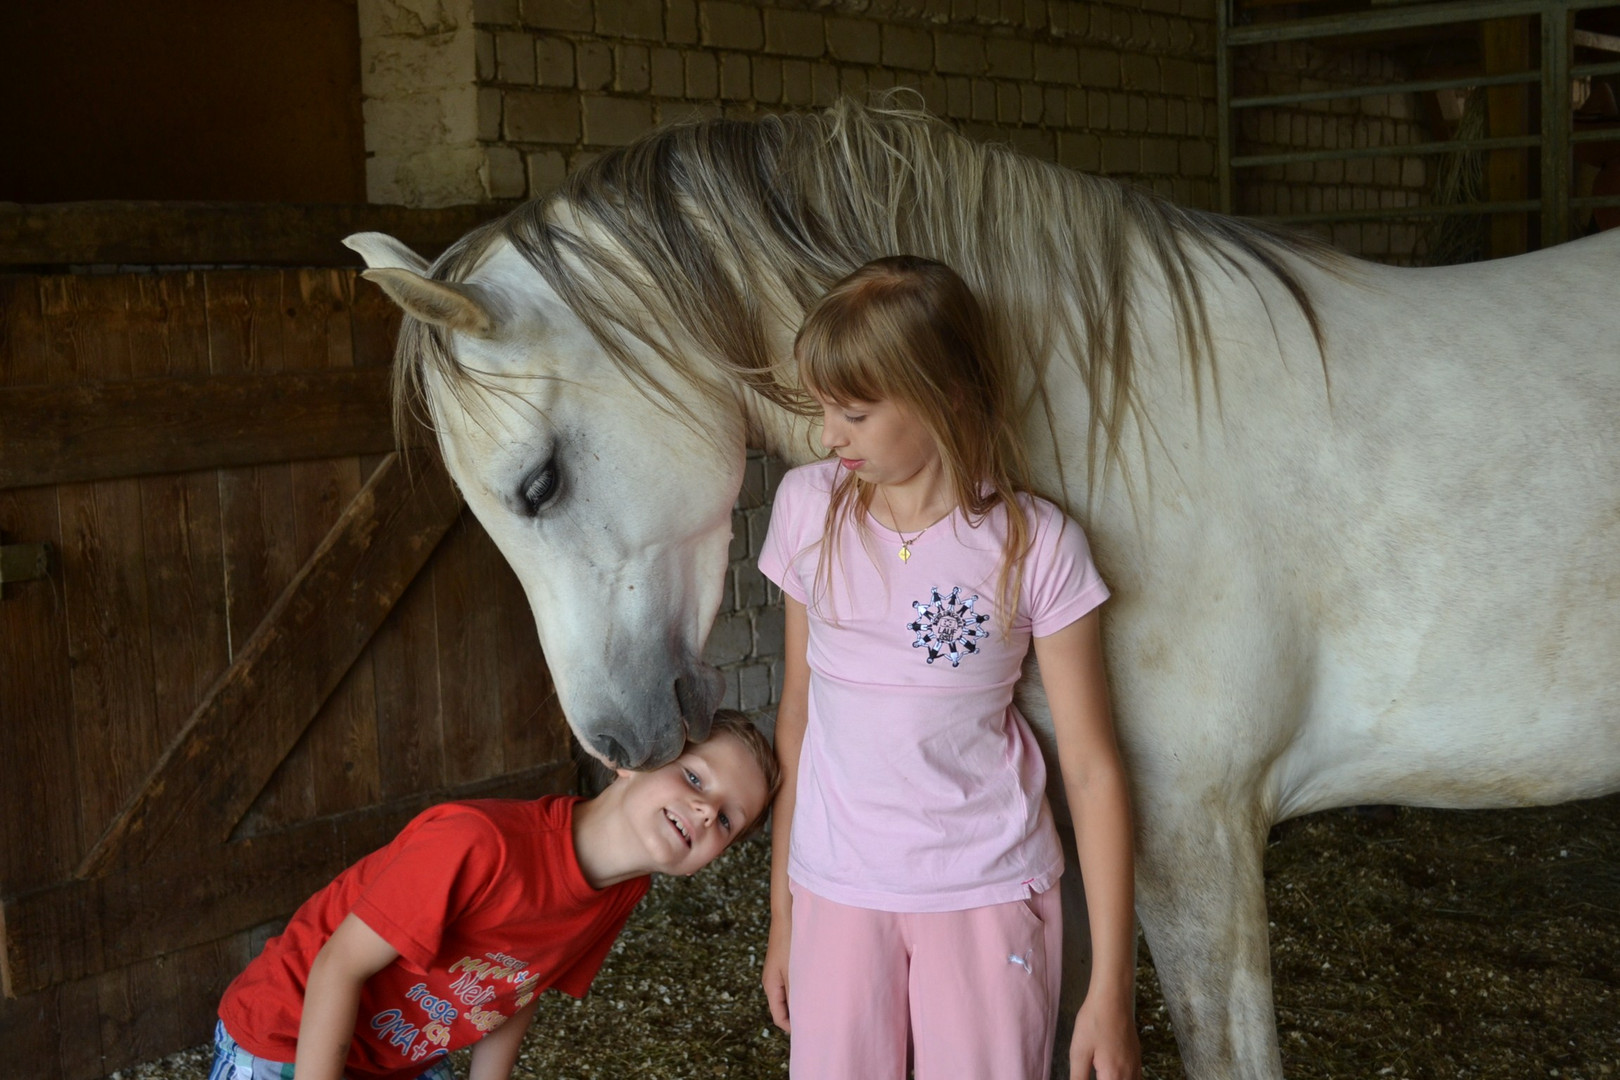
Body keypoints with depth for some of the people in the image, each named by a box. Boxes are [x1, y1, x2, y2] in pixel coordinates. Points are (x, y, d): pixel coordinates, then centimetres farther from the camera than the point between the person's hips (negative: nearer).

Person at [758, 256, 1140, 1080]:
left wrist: (1110, 989, -9)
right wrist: (782, 916, 8)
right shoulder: (809, 507, -3)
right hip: (835, 891, 3)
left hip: (986, 893, -2)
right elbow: (799, 714, 4)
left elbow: (1092, 769, -9)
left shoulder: (1035, 546, -12)